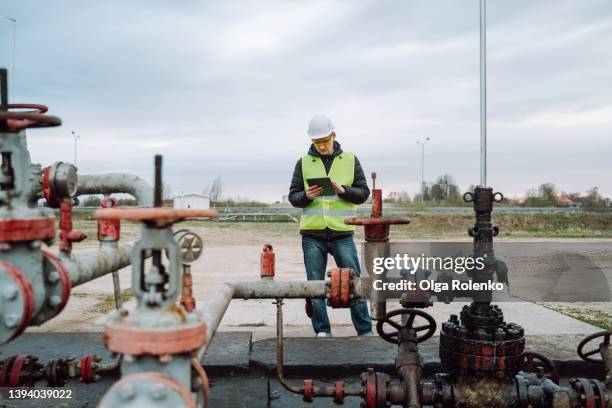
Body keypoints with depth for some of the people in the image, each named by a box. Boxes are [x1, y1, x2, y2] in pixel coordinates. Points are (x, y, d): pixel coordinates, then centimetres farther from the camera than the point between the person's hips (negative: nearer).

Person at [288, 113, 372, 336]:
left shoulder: (350, 160, 7)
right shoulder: (304, 163, 7)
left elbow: (363, 193, 5)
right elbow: (293, 196, 6)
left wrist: (343, 190, -13)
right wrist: (306, 196, -15)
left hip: (342, 234, -1)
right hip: (312, 235, 1)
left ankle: (365, 331, 13)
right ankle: (322, 331, 18)